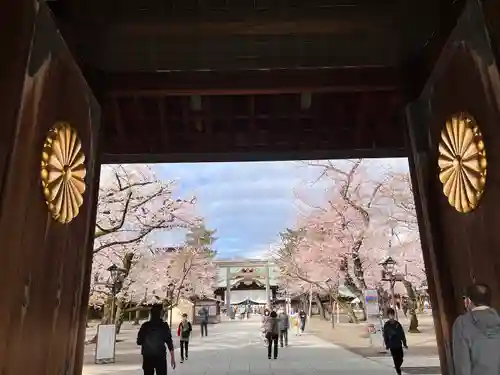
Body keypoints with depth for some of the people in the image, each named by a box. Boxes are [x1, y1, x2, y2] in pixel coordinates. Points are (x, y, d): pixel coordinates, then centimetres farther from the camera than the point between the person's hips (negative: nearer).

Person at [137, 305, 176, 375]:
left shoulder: (145, 325, -1)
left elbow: (139, 342, 3)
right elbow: (169, 342, -9)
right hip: (160, 356, -3)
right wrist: (172, 358, -4)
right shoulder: (164, 326, -8)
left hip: (147, 356, 3)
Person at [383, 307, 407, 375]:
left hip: (399, 345, 2)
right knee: (396, 360, 0)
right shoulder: (386, 325, -5)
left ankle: (397, 367, 35)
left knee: (401, 359, 7)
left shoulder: (398, 324, 0)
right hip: (392, 346, -2)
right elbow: (385, 336, -1)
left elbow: (402, 334, 5)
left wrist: (404, 344, 5)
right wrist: (387, 345, -3)